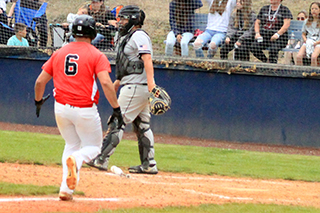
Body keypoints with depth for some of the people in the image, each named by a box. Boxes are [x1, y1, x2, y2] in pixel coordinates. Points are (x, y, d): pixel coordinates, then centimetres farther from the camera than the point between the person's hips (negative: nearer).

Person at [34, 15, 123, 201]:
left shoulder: (59, 54, 8)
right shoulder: (97, 56, -6)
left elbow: (40, 81, 10)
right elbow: (106, 82, -19)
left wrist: (38, 100, 28)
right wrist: (116, 109, -16)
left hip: (61, 108, 4)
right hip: (85, 111, -4)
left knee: (72, 144, 22)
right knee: (93, 147, 14)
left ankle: (66, 189, 5)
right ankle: (76, 160, -23)